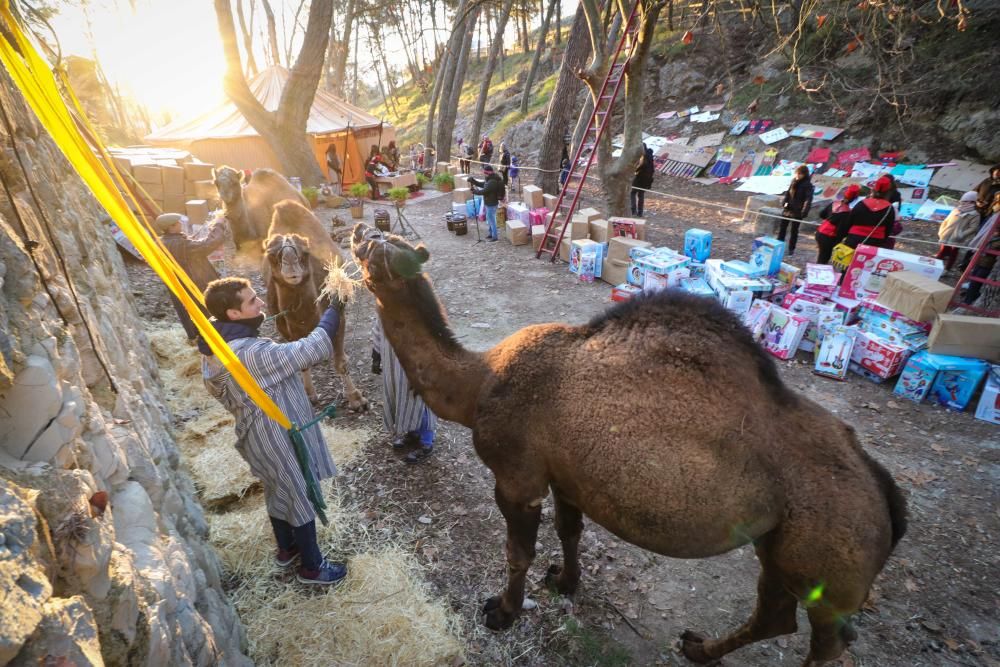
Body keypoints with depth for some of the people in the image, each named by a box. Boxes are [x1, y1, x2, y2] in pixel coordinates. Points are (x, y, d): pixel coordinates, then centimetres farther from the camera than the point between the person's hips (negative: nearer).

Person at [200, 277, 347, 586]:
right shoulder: (250, 353, -33)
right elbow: (312, 350, -33)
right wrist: (334, 309, -23)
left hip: (260, 433, 9)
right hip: (279, 436, -9)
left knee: (277, 492, 27)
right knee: (301, 496, 10)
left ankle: (286, 548, 49)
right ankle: (311, 566, 29)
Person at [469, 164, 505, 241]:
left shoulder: (492, 182, -27)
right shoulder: (490, 179, 5)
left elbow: (484, 191, -26)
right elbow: (483, 184, 14)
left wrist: (474, 191, -11)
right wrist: (473, 181, 2)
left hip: (491, 204, -10)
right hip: (489, 202, 10)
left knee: (491, 220, 0)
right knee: (490, 219, 21)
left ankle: (495, 236, 10)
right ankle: (491, 234, 35)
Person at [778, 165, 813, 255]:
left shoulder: (807, 185, -9)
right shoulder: (794, 181, 7)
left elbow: (808, 199, -15)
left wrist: (804, 211, -24)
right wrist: (784, 202, 4)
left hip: (797, 211, -5)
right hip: (787, 209, 5)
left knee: (794, 230, 4)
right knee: (782, 227, 11)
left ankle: (791, 249, 13)